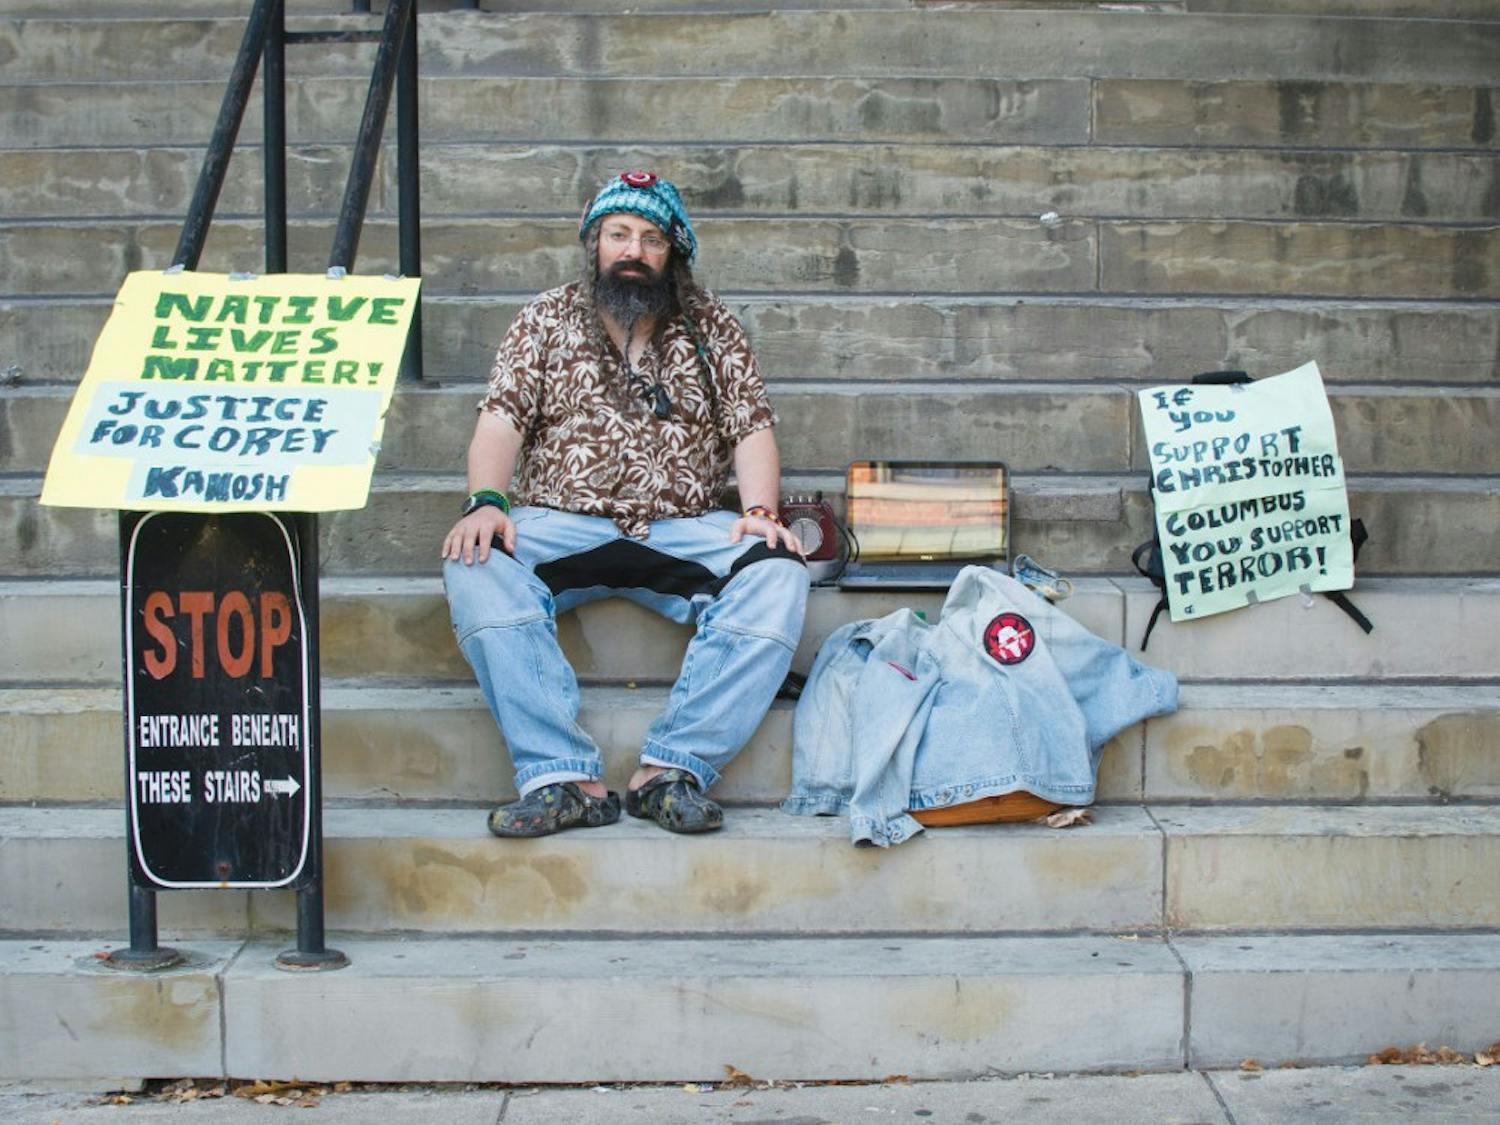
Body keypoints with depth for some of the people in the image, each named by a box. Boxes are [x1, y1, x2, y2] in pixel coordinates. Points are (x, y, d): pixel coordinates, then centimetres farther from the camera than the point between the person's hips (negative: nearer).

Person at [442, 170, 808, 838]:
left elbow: (752, 428, 8)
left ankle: (671, 769, -28)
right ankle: (564, 778, -34)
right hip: (560, 526, 0)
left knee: (778, 575, -29)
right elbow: (501, 420, 3)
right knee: (476, 570, -32)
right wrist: (486, 502, -16)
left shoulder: (711, 327, 15)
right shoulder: (546, 320, 14)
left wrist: (759, 512, -12)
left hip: (685, 532, 1)